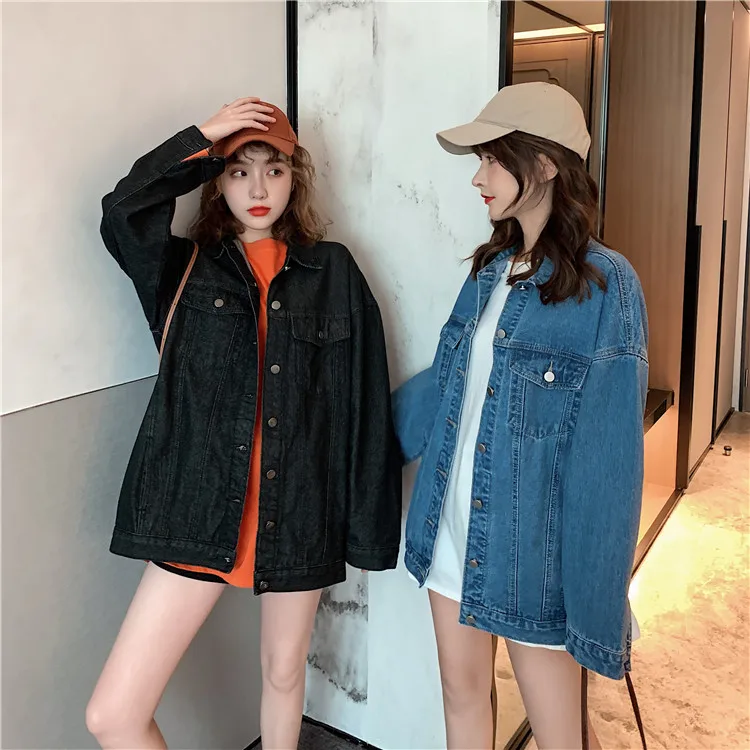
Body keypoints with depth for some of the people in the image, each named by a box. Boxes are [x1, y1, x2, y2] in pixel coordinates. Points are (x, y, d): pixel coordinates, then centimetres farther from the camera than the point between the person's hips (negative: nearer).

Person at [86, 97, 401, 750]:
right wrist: (201, 139, -11)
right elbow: (122, 213, -17)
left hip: (301, 511, 0)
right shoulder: (185, 269, 5)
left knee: (285, 672, 20)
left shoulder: (334, 272, 2)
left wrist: (372, 523, 0)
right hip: (200, 509, 0)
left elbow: (367, 403, 0)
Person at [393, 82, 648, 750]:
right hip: (454, 531, 7)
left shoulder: (604, 284, -16)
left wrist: (596, 608, -16)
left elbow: (607, 458, -17)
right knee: (462, 695, 20)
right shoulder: (491, 268, 5)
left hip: (532, 547, -6)